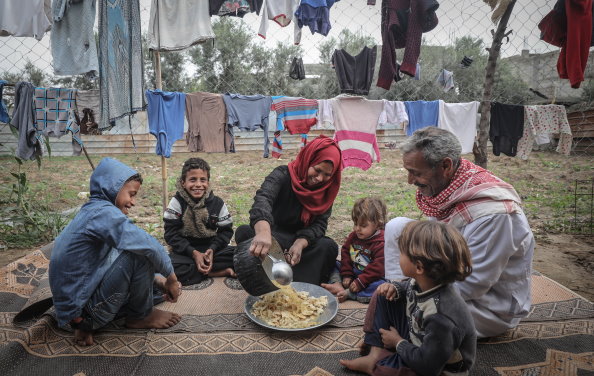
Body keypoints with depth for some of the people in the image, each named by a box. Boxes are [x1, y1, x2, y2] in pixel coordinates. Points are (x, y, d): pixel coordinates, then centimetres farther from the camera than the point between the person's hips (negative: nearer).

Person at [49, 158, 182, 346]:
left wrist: (160, 281, 7)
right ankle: (141, 315, 2)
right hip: (86, 308, -10)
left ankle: (85, 324, 9)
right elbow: (148, 245, -30)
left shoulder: (90, 211, 11)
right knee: (141, 253, -21)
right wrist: (171, 277, -13)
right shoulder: (104, 212, -19)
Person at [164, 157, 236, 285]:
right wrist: (194, 253, -20)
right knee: (171, 268, -34)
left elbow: (226, 231, 1)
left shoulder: (217, 203, -3)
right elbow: (171, 234, -9)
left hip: (210, 248, 2)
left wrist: (212, 249, -17)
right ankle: (215, 272, -22)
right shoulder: (176, 203, -8)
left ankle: (202, 268, -20)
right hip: (185, 250, -1)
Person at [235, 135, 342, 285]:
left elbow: (319, 224, -10)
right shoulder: (282, 175, -18)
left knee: (329, 246, -27)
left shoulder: (326, 188, -5)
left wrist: (300, 243, -32)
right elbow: (262, 199, -39)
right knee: (244, 232, -29)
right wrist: (263, 232, -61)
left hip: (304, 240, 2)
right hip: (275, 237, -2)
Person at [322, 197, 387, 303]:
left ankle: (347, 293, -34)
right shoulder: (353, 236, 1)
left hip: (370, 278, -6)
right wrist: (346, 275, -4)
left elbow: (378, 267, -24)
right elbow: (345, 253, 6)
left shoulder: (382, 243, -20)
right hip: (352, 274, 6)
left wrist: (360, 282, -25)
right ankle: (338, 284, -24)